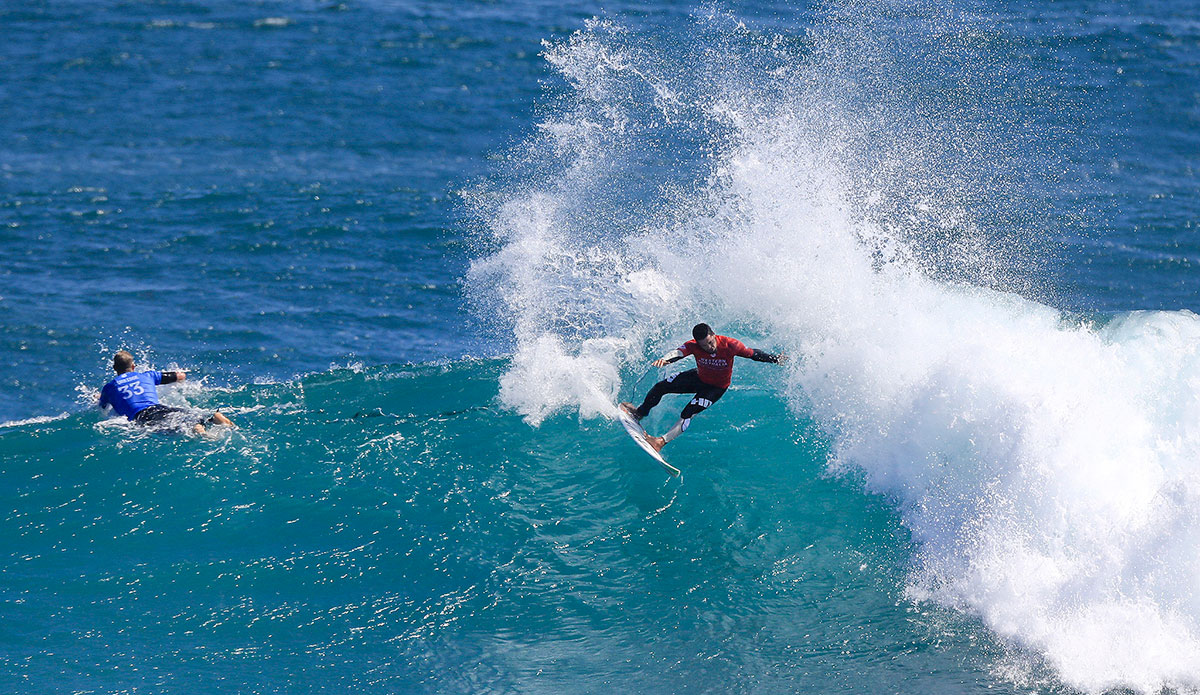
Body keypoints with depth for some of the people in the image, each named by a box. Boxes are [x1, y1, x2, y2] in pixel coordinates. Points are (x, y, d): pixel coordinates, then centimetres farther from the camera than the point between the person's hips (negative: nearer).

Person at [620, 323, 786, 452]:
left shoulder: (730, 345, -33)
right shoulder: (694, 346, -29)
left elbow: (753, 354, -17)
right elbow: (678, 352, -48)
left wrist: (775, 359, -15)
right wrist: (665, 360, -70)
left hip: (717, 387, -3)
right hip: (699, 378, 3)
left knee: (688, 413, -21)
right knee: (661, 387, 2)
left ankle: (662, 441, -13)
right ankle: (639, 413, 28)